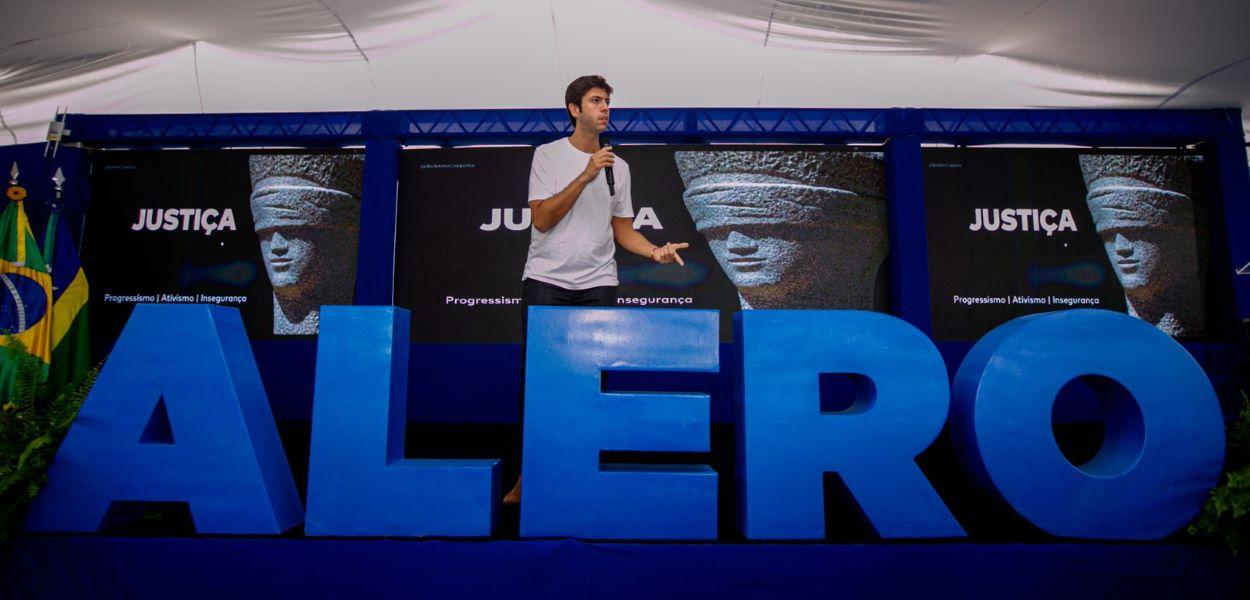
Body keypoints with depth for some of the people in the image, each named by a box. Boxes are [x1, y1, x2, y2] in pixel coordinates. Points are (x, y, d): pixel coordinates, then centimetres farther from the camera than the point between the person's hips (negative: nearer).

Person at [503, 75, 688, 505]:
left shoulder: (618, 166, 12)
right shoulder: (547, 154, 1)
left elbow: (622, 229, 14)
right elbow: (541, 219, -9)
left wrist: (655, 251, -5)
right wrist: (586, 175, -16)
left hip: (598, 284, 3)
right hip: (546, 280, -3)